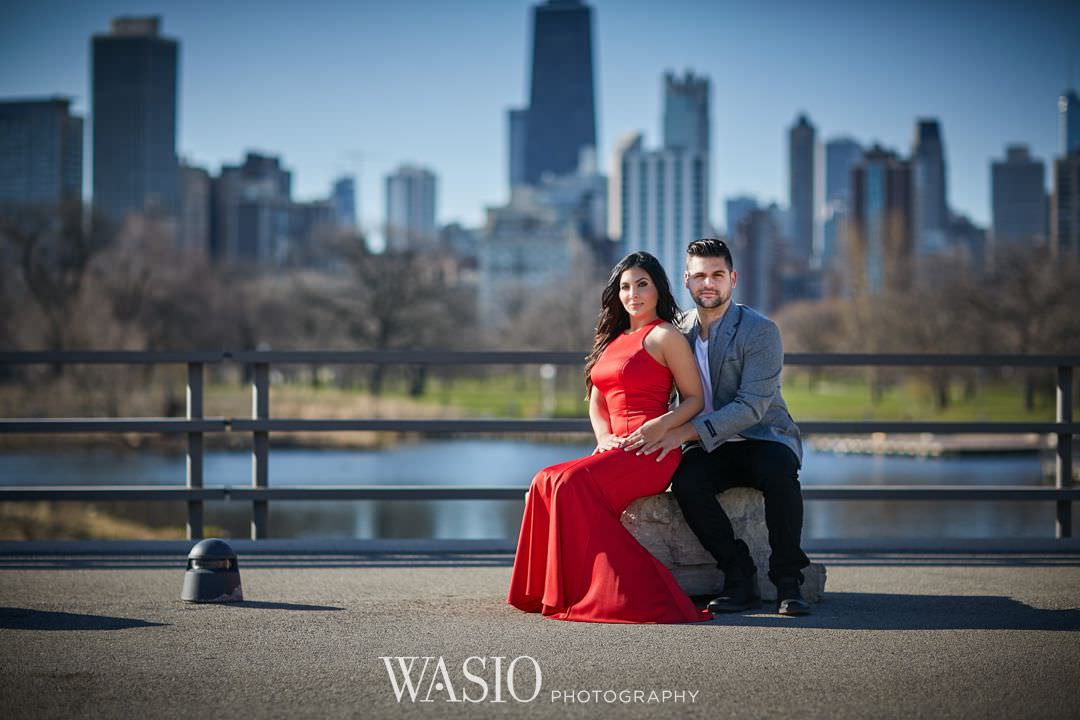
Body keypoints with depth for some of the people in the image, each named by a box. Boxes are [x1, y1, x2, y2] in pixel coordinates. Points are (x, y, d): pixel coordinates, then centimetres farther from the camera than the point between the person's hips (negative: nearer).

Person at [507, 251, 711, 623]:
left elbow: (695, 398, -2)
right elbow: (597, 401, 20)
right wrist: (604, 437, 0)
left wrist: (660, 426, -19)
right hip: (617, 449, 7)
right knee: (546, 483, -18)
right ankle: (552, 590, -16)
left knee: (572, 483, -29)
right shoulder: (612, 339, 21)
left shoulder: (665, 335, -1)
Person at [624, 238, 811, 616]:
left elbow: (752, 406, -20)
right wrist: (650, 432, -9)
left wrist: (686, 432, -28)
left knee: (778, 469, -37)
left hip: (763, 439, -3)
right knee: (685, 480, -31)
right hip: (709, 448, 3)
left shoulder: (760, 330, -11)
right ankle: (740, 578, -18)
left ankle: (787, 580, -22)